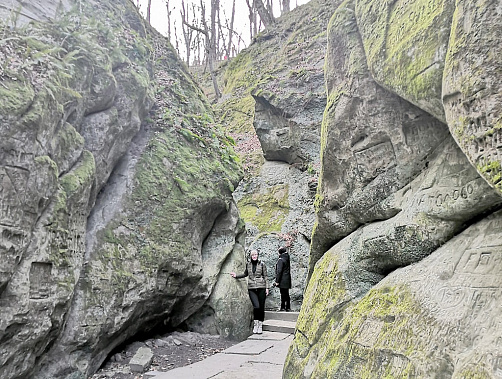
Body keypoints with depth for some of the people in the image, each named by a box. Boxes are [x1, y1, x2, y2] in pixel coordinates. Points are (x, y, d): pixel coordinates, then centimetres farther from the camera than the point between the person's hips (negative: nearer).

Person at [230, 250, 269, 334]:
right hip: (251, 288, 1)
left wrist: (267, 287, 0)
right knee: (256, 306, -15)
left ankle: (260, 325, 17)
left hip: (261, 287, -1)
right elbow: (245, 274, 26)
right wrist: (236, 276, 17)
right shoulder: (248, 265, 9)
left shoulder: (262, 264, 3)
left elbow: (265, 276, 6)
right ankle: (255, 324, 4)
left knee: (261, 307, 2)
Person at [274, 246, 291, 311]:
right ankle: (288, 307, 17)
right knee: (287, 294, 13)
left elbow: (279, 271, -16)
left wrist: (277, 281, -14)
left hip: (282, 281, -8)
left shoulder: (281, 260, -14)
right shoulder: (287, 259, 10)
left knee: (283, 294, -4)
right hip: (287, 280, 8)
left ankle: (283, 307, 0)